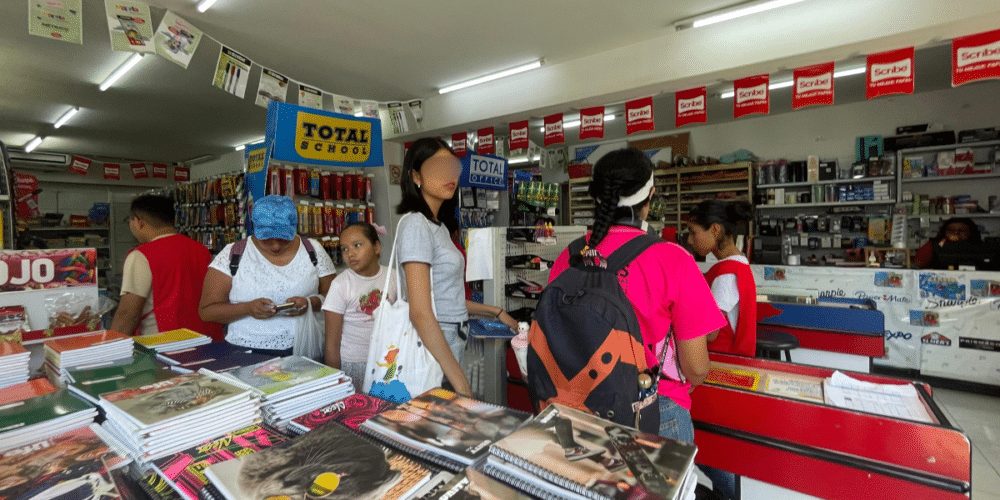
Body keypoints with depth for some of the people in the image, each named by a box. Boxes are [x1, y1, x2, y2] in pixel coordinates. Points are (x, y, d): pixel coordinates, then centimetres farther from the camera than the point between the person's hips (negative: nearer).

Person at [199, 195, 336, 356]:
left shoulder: (313, 251, 9)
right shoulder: (232, 254, 7)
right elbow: (206, 311, 7)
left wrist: (310, 303, -10)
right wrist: (248, 308, -11)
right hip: (247, 353, 0)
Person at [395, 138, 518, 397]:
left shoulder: (438, 226, 14)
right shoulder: (416, 224, -15)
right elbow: (421, 313, -22)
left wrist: (495, 311, 15)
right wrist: (462, 385, -22)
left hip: (447, 350, 8)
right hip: (432, 354, -8)